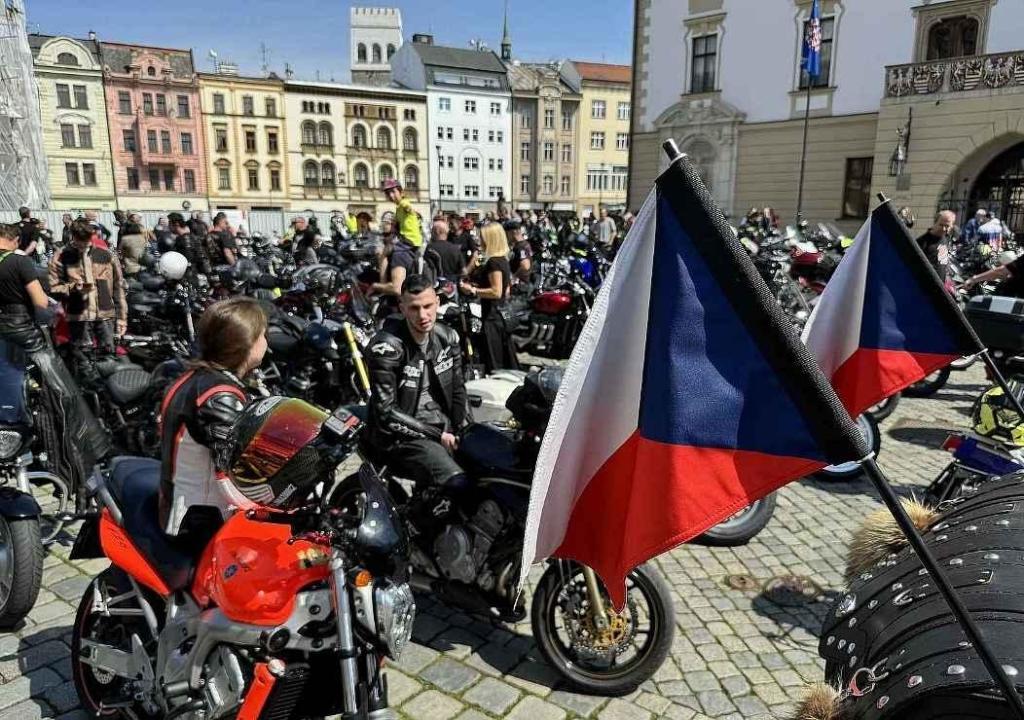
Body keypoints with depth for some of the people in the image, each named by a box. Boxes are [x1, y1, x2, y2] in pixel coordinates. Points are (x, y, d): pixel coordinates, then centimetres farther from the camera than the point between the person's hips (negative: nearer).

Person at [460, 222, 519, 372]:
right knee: (508, 363, 15)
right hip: (503, 314, 10)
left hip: (492, 317, -10)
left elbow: (496, 292, -22)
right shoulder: (504, 260, 13)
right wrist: (477, 286, 21)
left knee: (494, 366, -5)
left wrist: (473, 290, -16)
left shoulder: (493, 262, -16)